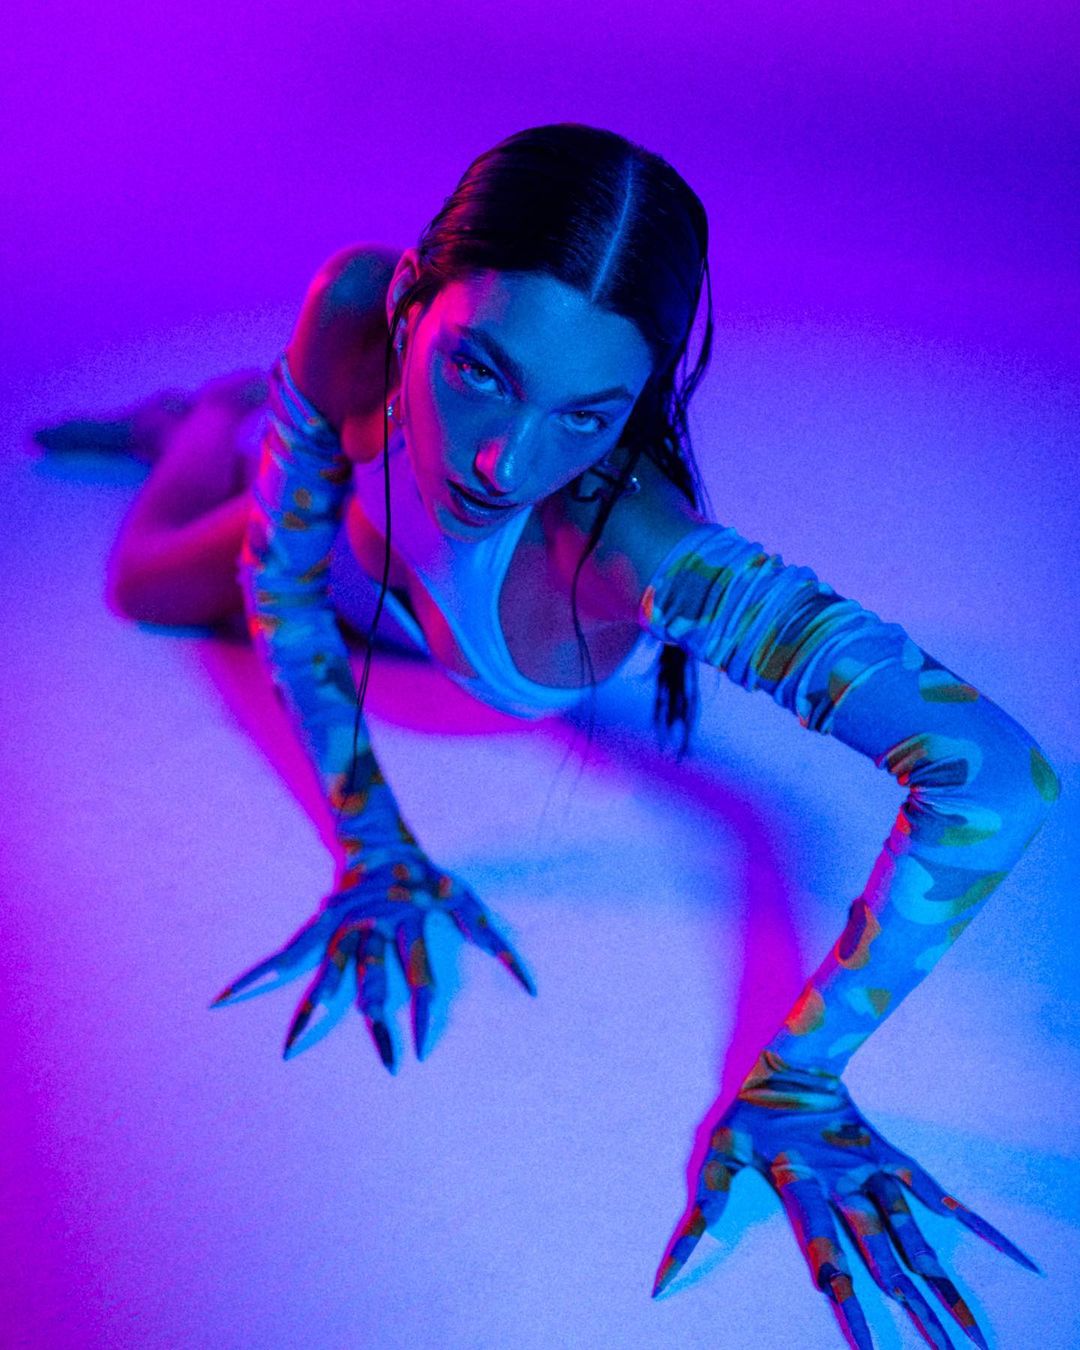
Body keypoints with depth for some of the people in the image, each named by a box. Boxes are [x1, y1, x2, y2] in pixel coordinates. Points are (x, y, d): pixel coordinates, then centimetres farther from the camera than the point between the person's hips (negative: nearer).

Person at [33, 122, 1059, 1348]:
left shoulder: (640, 552, -53)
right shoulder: (351, 313, -42)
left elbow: (994, 782, -57)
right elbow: (281, 583, -28)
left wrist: (797, 1082, -50)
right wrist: (371, 848, -31)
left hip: (497, 633, 0)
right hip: (369, 565, 1)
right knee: (148, 582, 29)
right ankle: (217, 416, 55)